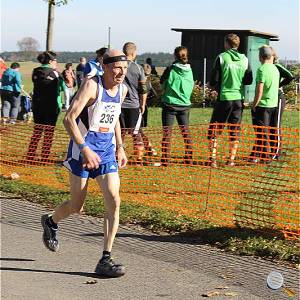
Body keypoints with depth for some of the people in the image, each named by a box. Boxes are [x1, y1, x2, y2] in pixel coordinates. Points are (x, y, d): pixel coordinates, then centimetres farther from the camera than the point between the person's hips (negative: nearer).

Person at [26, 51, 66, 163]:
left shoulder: (36, 72, 3)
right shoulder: (54, 73, -10)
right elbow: (64, 88, -2)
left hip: (37, 105, 5)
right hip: (52, 106, -5)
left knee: (37, 131, 14)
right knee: (49, 133, 2)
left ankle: (30, 157, 11)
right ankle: (45, 158, 0)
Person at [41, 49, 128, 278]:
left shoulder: (122, 90, 6)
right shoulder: (92, 85, -16)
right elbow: (69, 119, -21)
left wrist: (120, 148, 17)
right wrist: (85, 149, -27)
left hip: (107, 152, 5)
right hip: (82, 151, -5)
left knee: (114, 202, -11)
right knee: (76, 207, 5)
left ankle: (105, 260, -7)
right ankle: (51, 221, 41)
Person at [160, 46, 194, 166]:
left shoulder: (170, 69, -10)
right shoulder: (189, 70, 2)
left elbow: (162, 84, 1)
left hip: (170, 104, -4)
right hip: (185, 104, 4)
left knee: (167, 133, 0)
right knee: (186, 131, 14)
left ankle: (165, 160, -3)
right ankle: (189, 158, 16)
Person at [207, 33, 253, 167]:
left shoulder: (221, 58, -7)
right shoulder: (245, 60, 3)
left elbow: (214, 80, -8)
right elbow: (249, 80, 8)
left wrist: (211, 85, 14)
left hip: (224, 98, -3)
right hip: (239, 98, 3)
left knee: (214, 129, 5)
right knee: (235, 131, 10)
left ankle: (213, 158, 0)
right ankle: (231, 159, 11)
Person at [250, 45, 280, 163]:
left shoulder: (262, 69, -15)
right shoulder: (275, 69, 8)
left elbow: (259, 90, -19)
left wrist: (254, 105, -12)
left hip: (263, 105, -8)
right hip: (273, 104, 8)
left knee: (262, 132, 1)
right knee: (263, 132, 15)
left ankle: (266, 157, 4)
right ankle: (255, 155, 24)